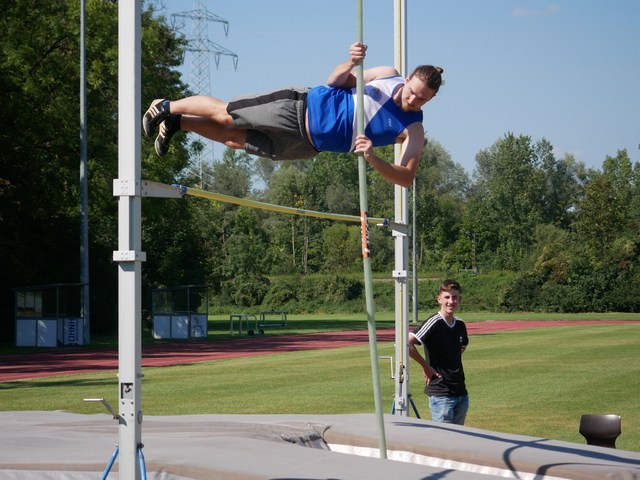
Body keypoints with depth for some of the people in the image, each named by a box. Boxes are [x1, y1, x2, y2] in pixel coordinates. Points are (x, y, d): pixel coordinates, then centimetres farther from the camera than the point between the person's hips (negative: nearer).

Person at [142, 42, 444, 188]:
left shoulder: (413, 131, -15)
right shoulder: (388, 75, -12)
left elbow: (407, 177, -24)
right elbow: (335, 82, -1)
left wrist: (372, 158, -39)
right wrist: (351, 63, -23)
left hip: (307, 146, 2)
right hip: (302, 107, -2)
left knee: (235, 140, 12)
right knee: (224, 114, 4)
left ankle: (177, 122, 35)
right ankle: (168, 107, 31)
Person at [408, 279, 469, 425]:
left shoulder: (460, 324, 10)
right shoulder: (434, 323, -12)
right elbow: (407, 343, -22)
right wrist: (425, 366, -12)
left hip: (461, 392, 7)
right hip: (440, 393, -7)